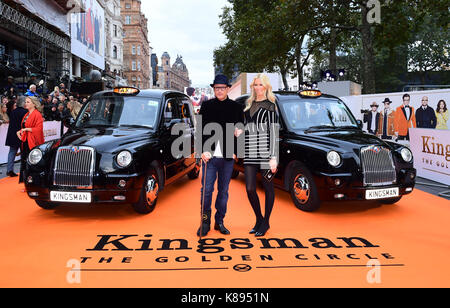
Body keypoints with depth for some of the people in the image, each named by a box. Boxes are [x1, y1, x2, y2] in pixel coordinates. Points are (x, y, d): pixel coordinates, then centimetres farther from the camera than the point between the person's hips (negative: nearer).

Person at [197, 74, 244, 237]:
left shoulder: (236, 107, 8)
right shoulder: (206, 106, 6)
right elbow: (201, 130, 1)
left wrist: (235, 152, -2)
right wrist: (203, 150, -10)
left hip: (228, 157, 1)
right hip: (210, 155, -1)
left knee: (223, 190, 9)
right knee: (206, 189, -2)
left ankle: (220, 222, 20)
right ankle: (205, 222, 13)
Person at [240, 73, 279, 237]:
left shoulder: (270, 106, 0)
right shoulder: (248, 104, 17)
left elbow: (274, 132, -6)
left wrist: (274, 157, -13)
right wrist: (239, 132, 3)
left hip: (265, 150, -5)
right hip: (249, 152, 5)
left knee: (268, 187, 5)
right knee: (250, 188, 2)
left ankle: (266, 222, 19)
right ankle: (259, 219, 22)